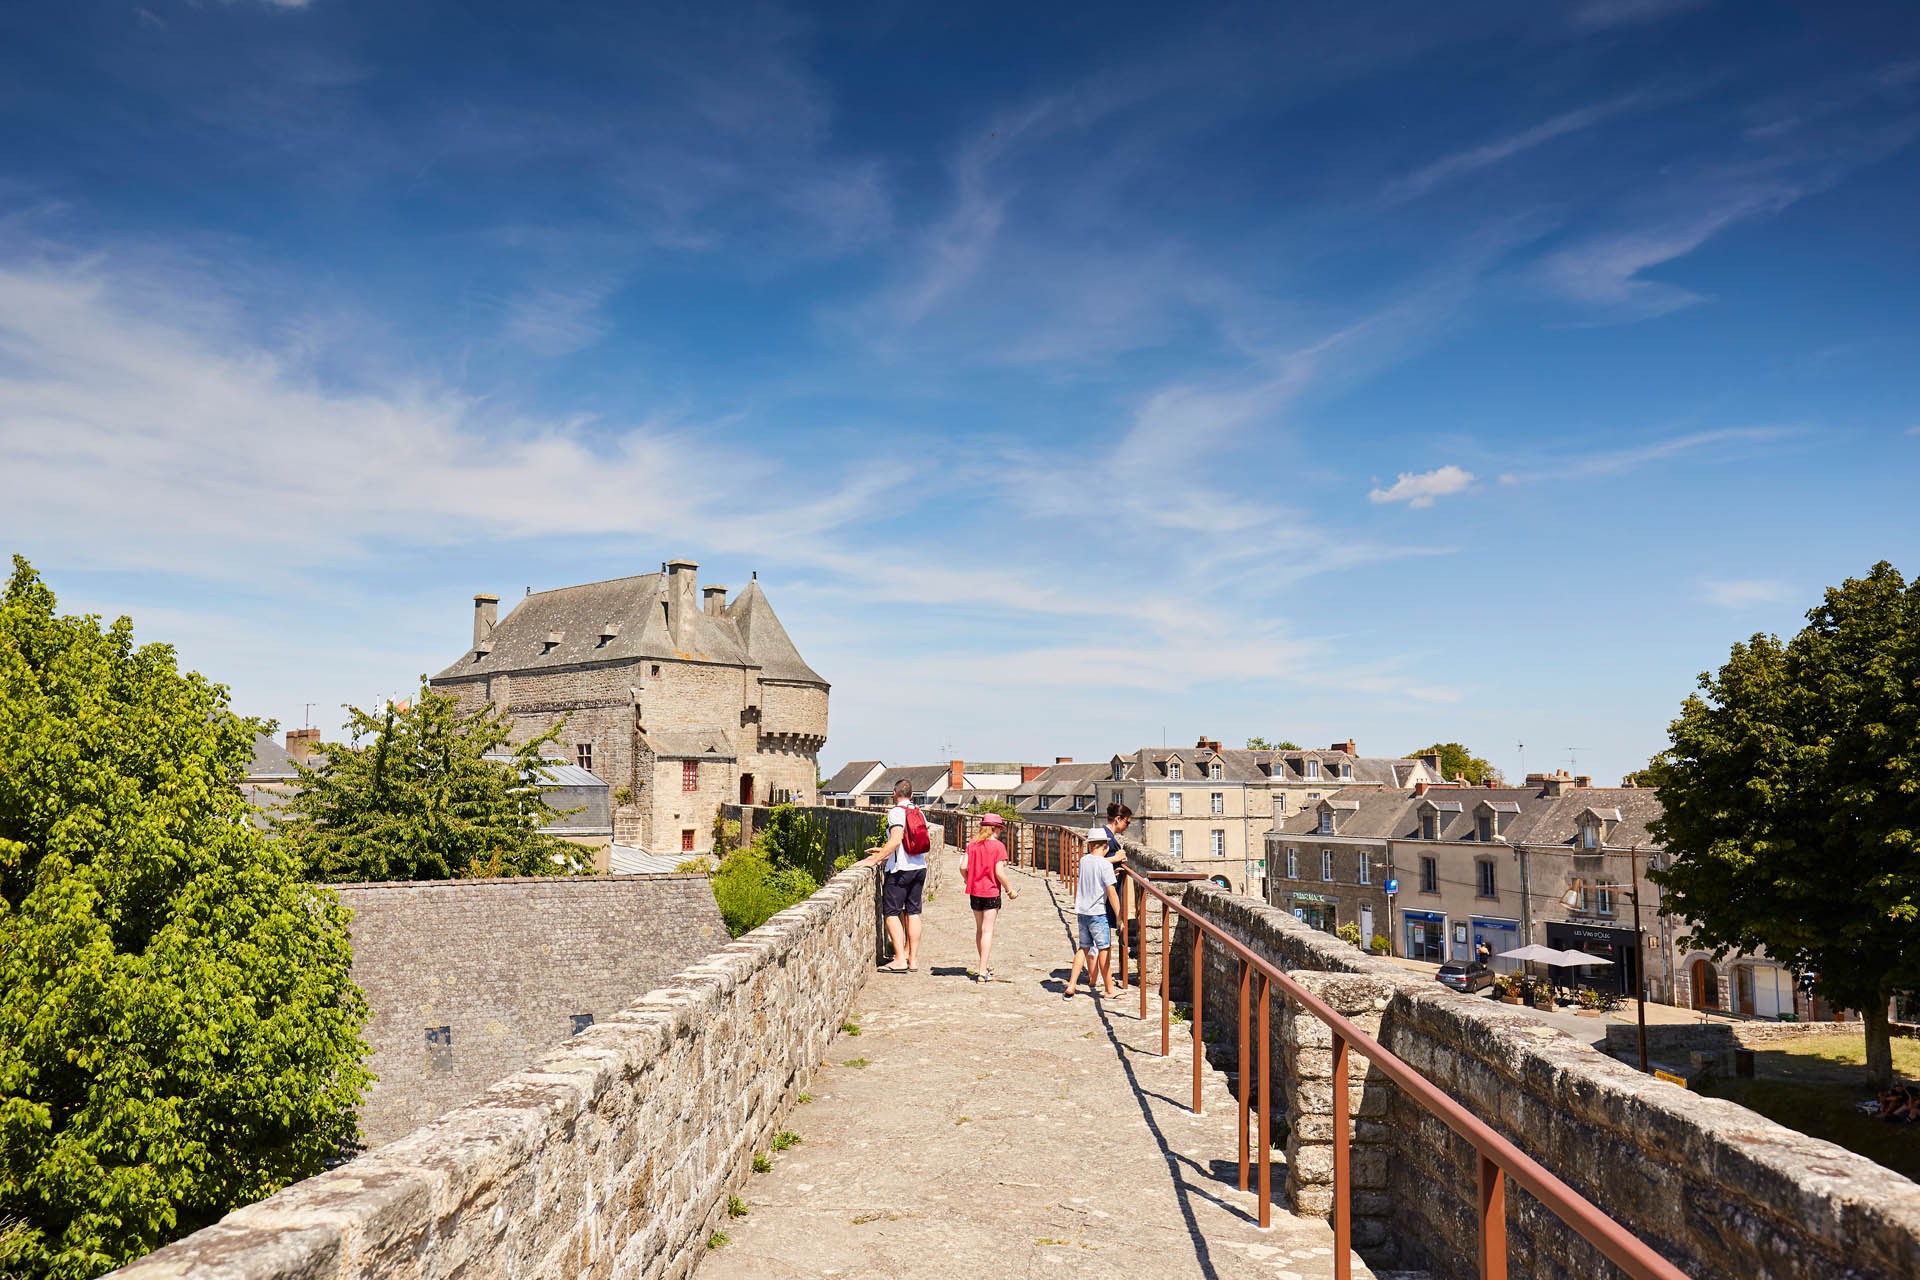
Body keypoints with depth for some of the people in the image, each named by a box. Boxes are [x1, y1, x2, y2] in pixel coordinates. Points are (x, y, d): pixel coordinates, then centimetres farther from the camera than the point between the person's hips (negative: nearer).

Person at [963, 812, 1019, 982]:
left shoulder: (972, 845, 3)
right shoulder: (998, 846, -10)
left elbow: (964, 867, -1)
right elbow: (999, 873, -15)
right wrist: (1010, 890, -3)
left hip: (975, 892, 5)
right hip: (991, 892, -5)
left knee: (979, 929, 17)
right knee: (987, 931, -2)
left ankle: (986, 966, 30)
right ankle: (983, 971, -5)